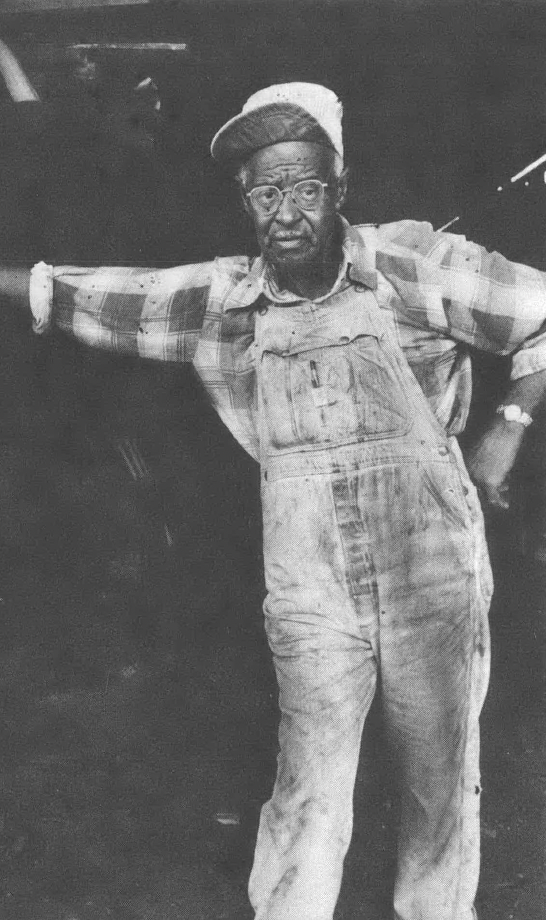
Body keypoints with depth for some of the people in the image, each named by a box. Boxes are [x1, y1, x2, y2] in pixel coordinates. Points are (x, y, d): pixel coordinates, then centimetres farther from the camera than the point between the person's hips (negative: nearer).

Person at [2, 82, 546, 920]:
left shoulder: (413, 267, -10)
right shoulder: (218, 301, -2)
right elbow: (88, 298, 7)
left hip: (436, 589, 0)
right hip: (311, 603, 1)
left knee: (442, 787, 15)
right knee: (308, 801, 3)